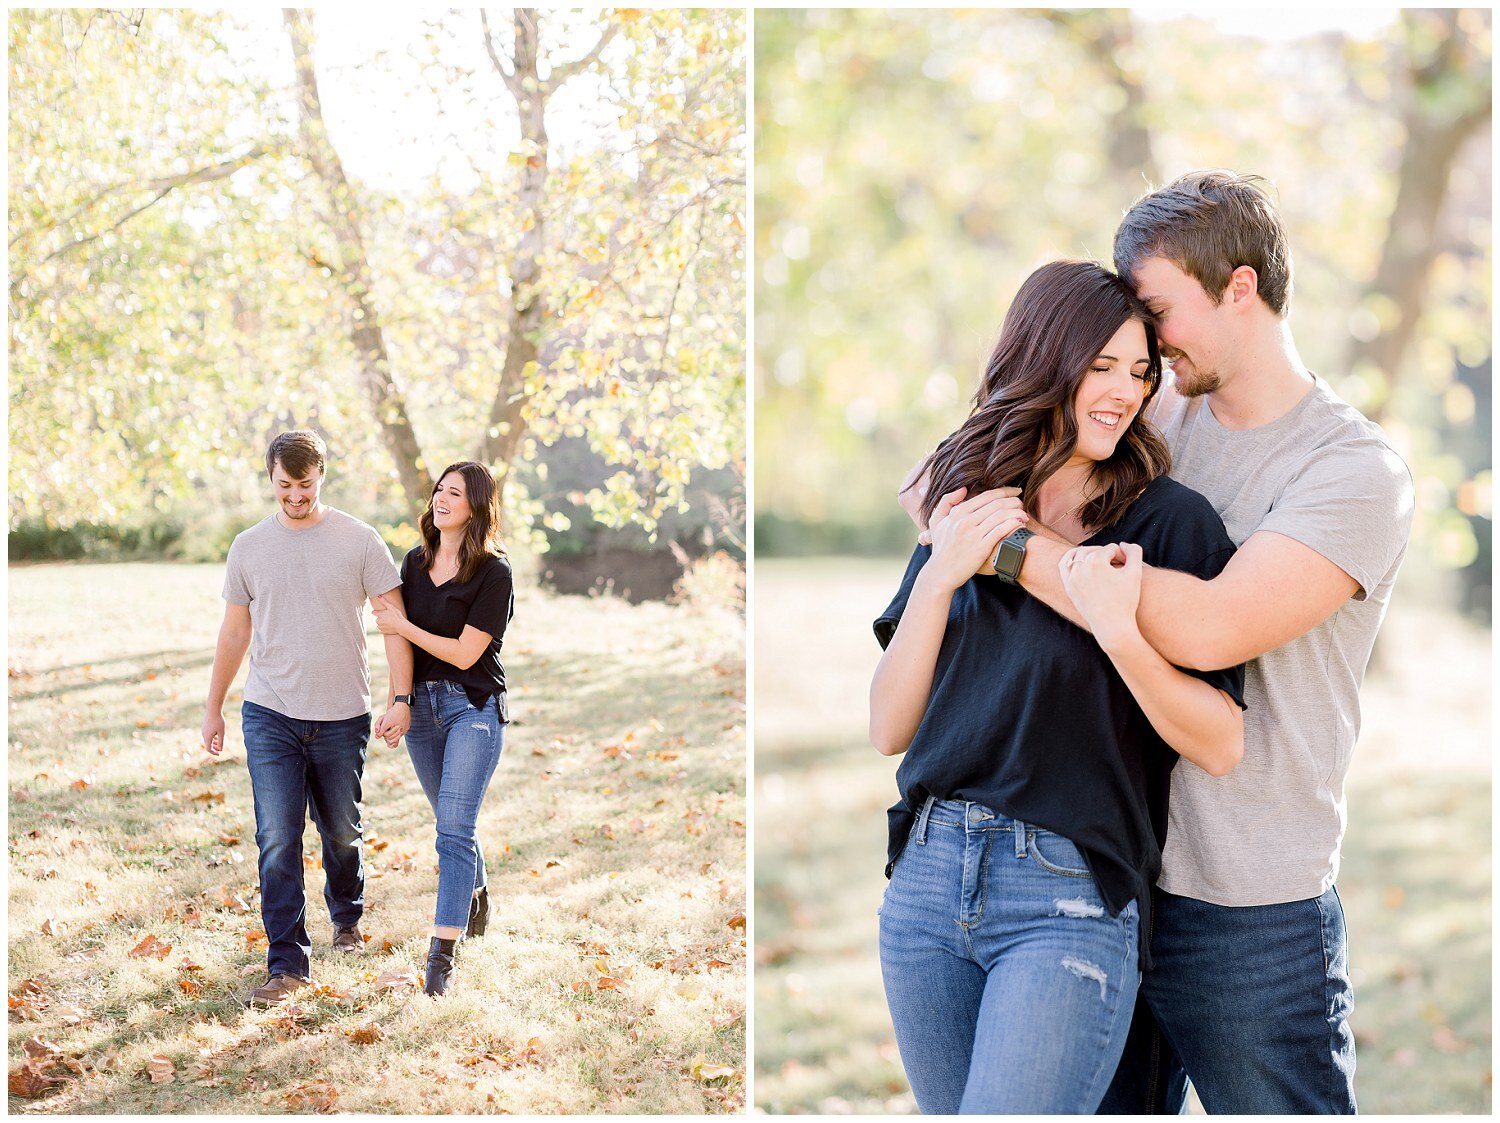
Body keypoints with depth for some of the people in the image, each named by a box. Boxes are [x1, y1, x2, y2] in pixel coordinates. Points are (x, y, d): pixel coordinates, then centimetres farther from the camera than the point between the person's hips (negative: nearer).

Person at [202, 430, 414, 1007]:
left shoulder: (359, 541, -2)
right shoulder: (248, 547, 5)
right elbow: (234, 633, 14)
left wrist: (400, 697, -12)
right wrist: (213, 708, 16)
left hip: (342, 716, 0)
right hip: (270, 715, 1)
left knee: (342, 830, 14)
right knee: (277, 839, -7)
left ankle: (347, 917, 41)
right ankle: (288, 963, -2)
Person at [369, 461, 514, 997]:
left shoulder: (494, 572, -11)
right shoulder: (414, 562, 8)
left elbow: (465, 652, -14)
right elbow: (402, 642, 14)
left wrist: (403, 626, -10)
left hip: (473, 706, -6)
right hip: (421, 705, 6)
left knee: (454, 827, -14)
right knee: (453, 824, 18)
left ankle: (441, 955, -16)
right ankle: (476, 899, 43)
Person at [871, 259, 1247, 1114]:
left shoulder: (1170, 522, -4)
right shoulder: (966, 515, 9)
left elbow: (1220, 746, -8)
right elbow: (890, 729, 4)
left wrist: (1118, 630, -24)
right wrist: (937, 578, -9)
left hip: (1072, 900, -5)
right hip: (927, 880, 5)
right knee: (952, 1110, 15)